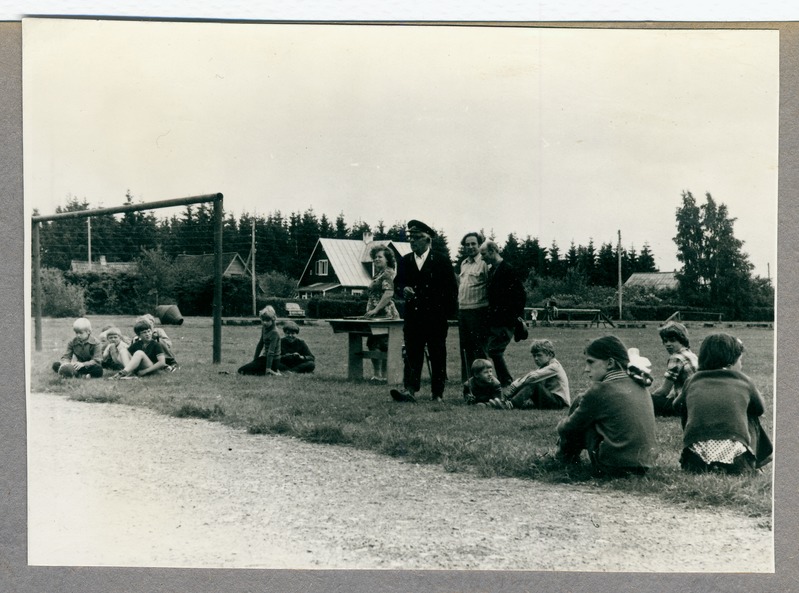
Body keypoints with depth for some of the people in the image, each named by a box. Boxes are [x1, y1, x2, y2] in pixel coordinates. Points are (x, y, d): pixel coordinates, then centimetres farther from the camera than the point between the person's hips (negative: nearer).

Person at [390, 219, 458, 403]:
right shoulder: (405, 261, 11)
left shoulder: (441, 261, 1)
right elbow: (397, 283, 12)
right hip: (412, 315, 2)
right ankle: (409, 389, -12)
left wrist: (448, 311, -4)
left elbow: (452, 288, 2)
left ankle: (438, 393, 12)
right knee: (411, 354, -6)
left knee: (437, 355, 4)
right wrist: (403, 290, -10)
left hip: (436, 317, -2)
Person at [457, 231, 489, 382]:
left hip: (477, 311, -8)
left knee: (478, 347, -6)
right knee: (465, 347, 13)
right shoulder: (463, 264, 17)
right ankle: (466, 379, 20)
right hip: (462, 311, 8)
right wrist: (459, 301, 16)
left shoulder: (484, 263, -8)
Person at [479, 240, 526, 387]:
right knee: (496, 352, 9)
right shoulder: (491, 270, 15)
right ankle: (504, 382, 17)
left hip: (505, 321, -9)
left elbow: (520, 295, -14)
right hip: (494, 320, 9)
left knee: (494, 350, -12)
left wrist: (516, 316, -13)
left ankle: (506, 382, -3)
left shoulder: (508, 270, -12)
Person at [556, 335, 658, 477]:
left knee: (579, 402, 8)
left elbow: (568, 428, 0)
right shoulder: (638, 384, 6)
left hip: (614, 467, -7)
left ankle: (566, 455, 26)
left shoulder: (601, 390, -13)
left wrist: (561, 424, 22)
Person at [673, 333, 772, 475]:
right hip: (736, 463, 0)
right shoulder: (743, 382, 9)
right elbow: (760, 408, 27)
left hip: (696, 463, 0)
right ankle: (751, 462, 28)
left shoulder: (693, 382, 10)